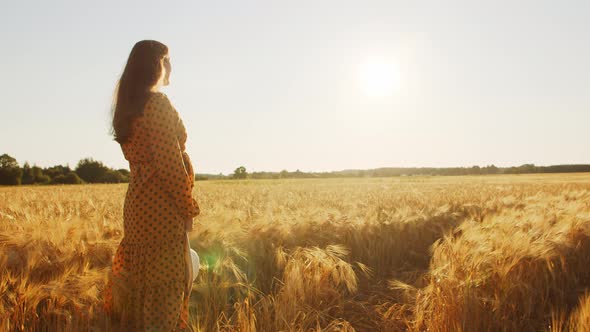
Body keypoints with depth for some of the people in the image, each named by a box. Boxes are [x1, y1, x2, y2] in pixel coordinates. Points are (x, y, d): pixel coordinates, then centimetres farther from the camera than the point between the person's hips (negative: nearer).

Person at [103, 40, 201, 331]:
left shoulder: (127, 107, 14)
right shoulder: (158, 103, -13)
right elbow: (169, 162, -19)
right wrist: (189, 208, -9)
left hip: (137, 204, 9)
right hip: (162, 208, -9)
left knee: (141, 280, 17)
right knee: (165, 286, -1)